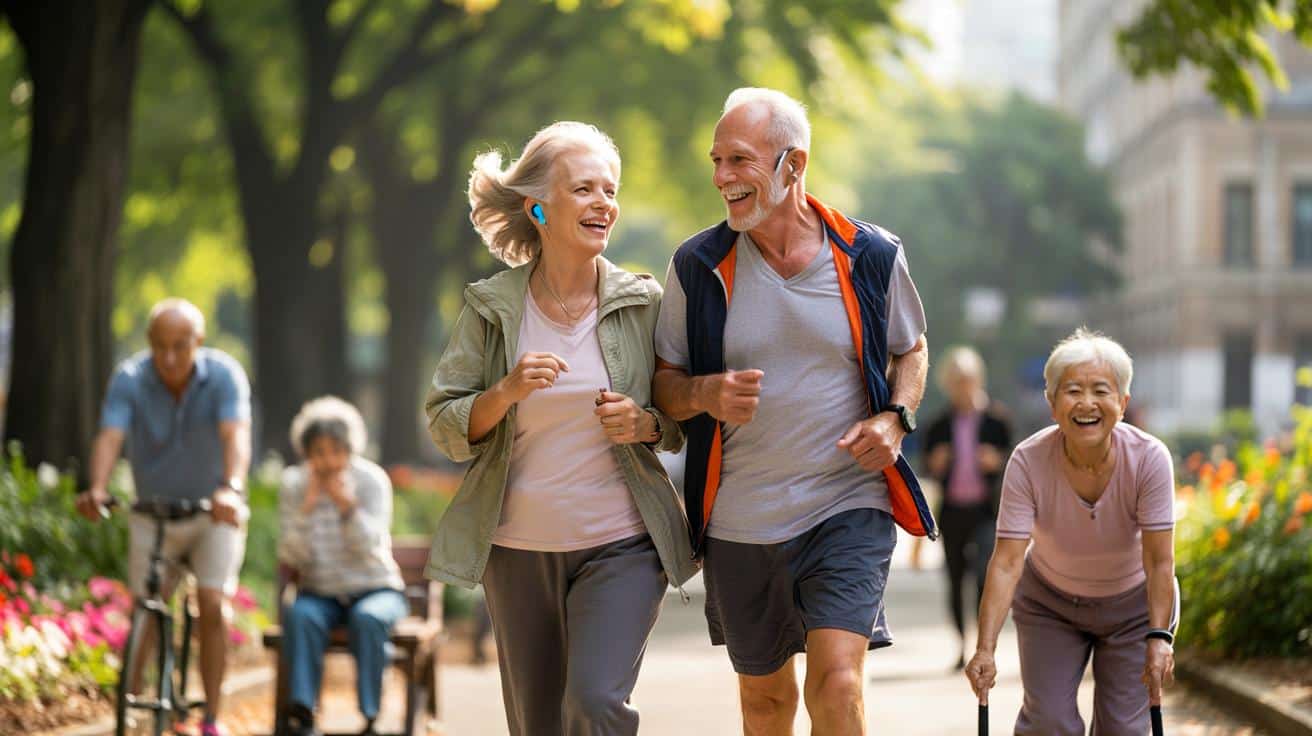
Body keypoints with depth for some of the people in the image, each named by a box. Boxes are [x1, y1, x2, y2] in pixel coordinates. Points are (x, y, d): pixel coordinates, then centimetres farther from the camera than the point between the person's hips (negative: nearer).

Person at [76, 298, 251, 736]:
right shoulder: (130, 379, -18)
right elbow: (110, 437, -32)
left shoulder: (224, 375, -21)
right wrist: (97, 489, -51)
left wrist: (232, 489, -55)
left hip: (215, 513, -1)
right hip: (153, 513, 1)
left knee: (213, 605, -13)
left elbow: (236, 435, -36)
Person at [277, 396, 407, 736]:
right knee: (299, 615, -31)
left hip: (375, 589, -1)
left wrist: (347, 504, -27)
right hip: (320, 594, 1)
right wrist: (308, 505, -18)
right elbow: (291, 555, -9)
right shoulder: (293, 484, 0)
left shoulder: (372, 480, -5)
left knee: (368, 618, -34)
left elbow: (370, 548, -16)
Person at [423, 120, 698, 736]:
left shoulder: (640, 302, -1)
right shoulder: (490, 307, -1)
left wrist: (645, 424, -14)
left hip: (621, 545, -1)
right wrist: (507, 392, -18)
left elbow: (682, 423, 7)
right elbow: (447, 429, -1)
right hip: (518, 547, 1)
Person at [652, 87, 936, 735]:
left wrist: (895, 419, -6)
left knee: (837, 683, -17)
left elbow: (911, 349, 15)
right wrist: (706, 394, -19)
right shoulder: (698, 266, -3)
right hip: (738, 522, 2)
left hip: (849, 506, -2)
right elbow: (664, 384, 4)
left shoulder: (870, 257, -3)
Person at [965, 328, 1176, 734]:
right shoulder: (1028, 461, -26)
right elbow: (1007, 562, -29)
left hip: (1133, 605, 0)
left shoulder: (1149, 458, -26)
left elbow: (1159, 560, -25)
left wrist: (1158, 637, -36)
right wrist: (985, 648, -38)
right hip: (1049, 603, 0)